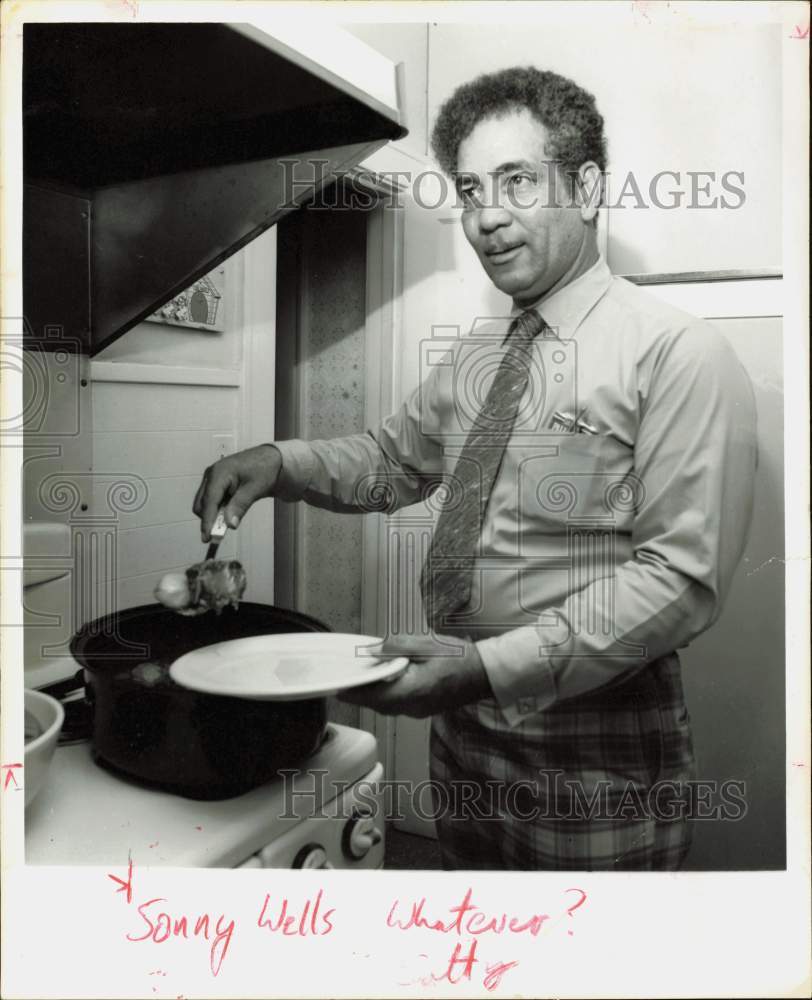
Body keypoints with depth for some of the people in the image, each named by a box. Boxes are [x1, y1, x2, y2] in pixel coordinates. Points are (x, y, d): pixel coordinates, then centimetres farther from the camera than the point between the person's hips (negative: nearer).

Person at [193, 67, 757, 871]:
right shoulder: (474, 356, 6)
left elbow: (682, 575, -20)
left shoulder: (680, 355, -15)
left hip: (597, 762, -6)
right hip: (461, 725, 6)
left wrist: (492, 665, -26)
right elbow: (394, 457, 17)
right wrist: (280, 463, -1)